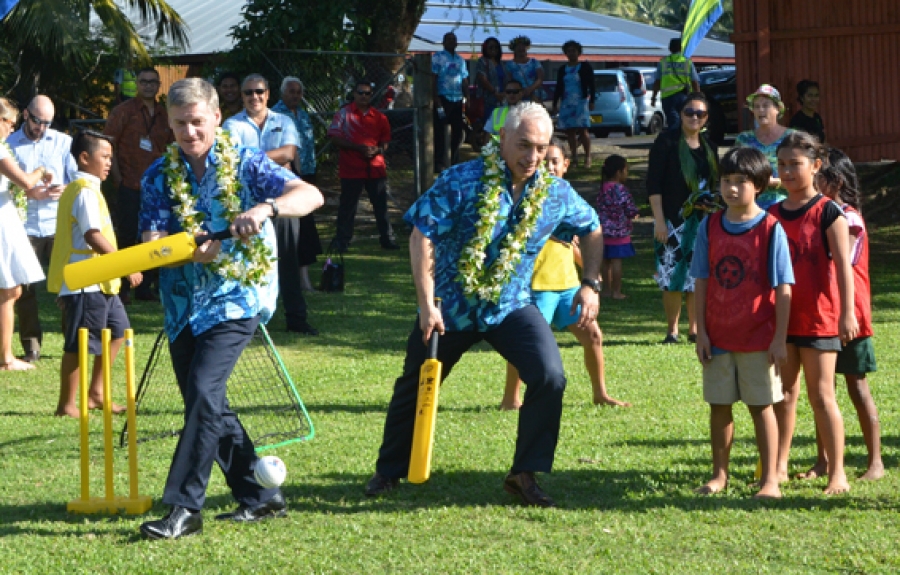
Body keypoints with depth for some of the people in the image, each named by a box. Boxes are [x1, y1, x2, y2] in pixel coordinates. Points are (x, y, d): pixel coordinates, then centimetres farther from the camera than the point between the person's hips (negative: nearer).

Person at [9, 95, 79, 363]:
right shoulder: (10, 145, 7)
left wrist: (65, 190, -14)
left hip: (59, 226, 0)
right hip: (25, 227, 0)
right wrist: (28, 192, -13)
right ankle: (31, 347, 6)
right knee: (25, 288, 0)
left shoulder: (63, 142, 11)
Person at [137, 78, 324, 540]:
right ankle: (260, 496, 21)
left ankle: (184, 507, -19)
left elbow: (311, 195, -14)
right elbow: (152, 244, -4)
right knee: (205, 404, 8)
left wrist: (266, 208, -33)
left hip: (234, 298, -5)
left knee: (204, 391, -20)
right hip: (183, 303, 5)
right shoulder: (159, 176, 5)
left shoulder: (245, 164, -4)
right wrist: (189, 250, -26)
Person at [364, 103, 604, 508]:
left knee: (549, 376, -20)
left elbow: (592, 231, 13)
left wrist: (591, 284, 2)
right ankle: (389, 470, 34)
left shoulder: (556, 194, -5)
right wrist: (427, 304, -22)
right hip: (450, 307, -2)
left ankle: (525, 474, -7)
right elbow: (422, 238, -18)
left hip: (510, 307, 2)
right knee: (415, 386, 11)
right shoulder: (462, 182, -17)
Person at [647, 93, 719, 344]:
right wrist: (659, 219, -13)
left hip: (702, 220, 5)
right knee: (673, 276, -6)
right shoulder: (667, 142, -3)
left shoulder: (709, 147, 13)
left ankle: (694, 329, 13)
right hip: (673, 219, -5)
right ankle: (672, 330, 3)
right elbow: (653, 183, -7)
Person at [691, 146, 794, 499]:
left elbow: (783, 288, -8)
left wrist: (780, 338, -11)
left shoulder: (770, 229, -8)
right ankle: (719, 475, 22)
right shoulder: (710, 227, 2)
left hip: (758, 337, -3)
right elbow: (701, 282, 5)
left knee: (761, 405, 3)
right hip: (718, 335, 3)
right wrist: (701, 331, 1)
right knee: (719, 405, 10)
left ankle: (770, 480, 8)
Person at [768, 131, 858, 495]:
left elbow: (843, 265, -12)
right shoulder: (773, 215, 9)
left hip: (818, 317, -5)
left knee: (821, 395, -4)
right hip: (781, 317, 5)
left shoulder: (828, 213, -7)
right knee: (784, 393, 9)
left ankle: (837, 473, 2)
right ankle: (779, 467, 16)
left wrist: (847, 313, -20)